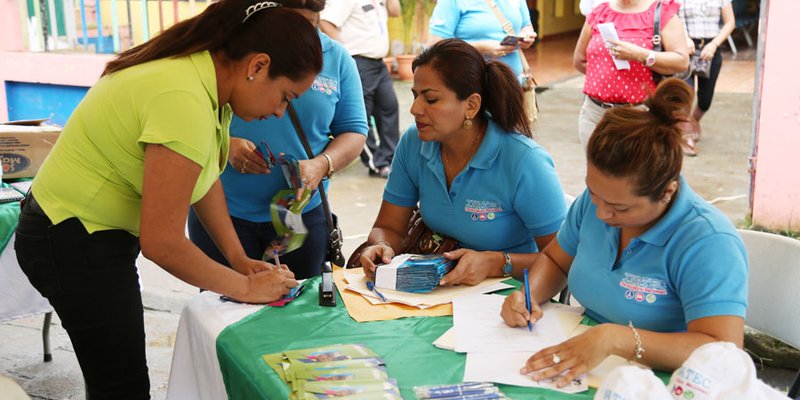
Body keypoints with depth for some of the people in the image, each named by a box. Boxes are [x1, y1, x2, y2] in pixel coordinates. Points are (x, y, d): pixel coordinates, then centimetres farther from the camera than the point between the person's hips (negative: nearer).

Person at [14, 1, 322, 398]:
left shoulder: (206, 69, -4)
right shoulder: (185, 103, -32)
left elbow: (204, 174, 8)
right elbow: (162, 243, -29)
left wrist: (239, 258, 2)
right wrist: (246, 287, -17)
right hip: (75, 243, -9)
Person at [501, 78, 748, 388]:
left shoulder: (708, 243, -20)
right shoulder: (596, 199, 0)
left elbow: (722, 353, -28)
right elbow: (555, 260, 15)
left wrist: (615, 338, -36)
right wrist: (529, 295, -6)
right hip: (583, 369, 6)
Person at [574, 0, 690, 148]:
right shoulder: (598, 13, 10)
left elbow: (682, 61, -10)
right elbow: (579, 60, 18)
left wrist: (639, 55, -19)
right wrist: (605, 75, 7)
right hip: (594, 113, 4)